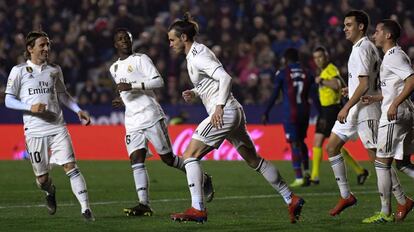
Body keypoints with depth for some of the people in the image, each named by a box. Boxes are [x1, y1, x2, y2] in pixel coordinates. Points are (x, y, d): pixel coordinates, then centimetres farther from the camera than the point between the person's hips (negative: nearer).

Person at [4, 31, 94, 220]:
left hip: (57, 127, 2)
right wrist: (30, 107, -16)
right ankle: (50, 192, 39)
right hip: (34, 131, -2)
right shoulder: (19, 71, 1)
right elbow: (9, 101, 0)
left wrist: (78, 110, 11)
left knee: (70, 166, -13)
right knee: (42, 178, 3)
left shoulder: (54, 70, 11)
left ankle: (85, 208, -13)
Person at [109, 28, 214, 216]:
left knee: (167, 157, -2)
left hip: (151, 116, -6)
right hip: (132, 121, 6)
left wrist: (132, 86, -19)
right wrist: (122, 100, 14)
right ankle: (144, 204, -14)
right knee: (136, 160, -10)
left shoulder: (141, 59, -1)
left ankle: (203, 180, 18)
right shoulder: (114, 68, 20)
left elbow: (158, 82, -13)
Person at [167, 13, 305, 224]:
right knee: (254, 160, 15)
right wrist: (194, 93, 12)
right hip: (233, 112, 10)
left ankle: (197, 209, -14)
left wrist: (219, 107, -29)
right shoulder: (196, 53, 16)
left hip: (224, 113, -10)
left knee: (189, 156, -9)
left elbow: (225, 78, -24)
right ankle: (291, 200, 18)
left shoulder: (197, 57, -13)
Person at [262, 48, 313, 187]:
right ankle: (306, 172, 14)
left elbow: (274, 95, -3)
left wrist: (266, 113, 3)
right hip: (305, 112, 4)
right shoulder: (307, 74, 8)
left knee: (294, 144, -3)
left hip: (290, 113, -4)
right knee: (301, 141, 21)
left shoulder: (282, 74, -3)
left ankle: (299, 178, -7)